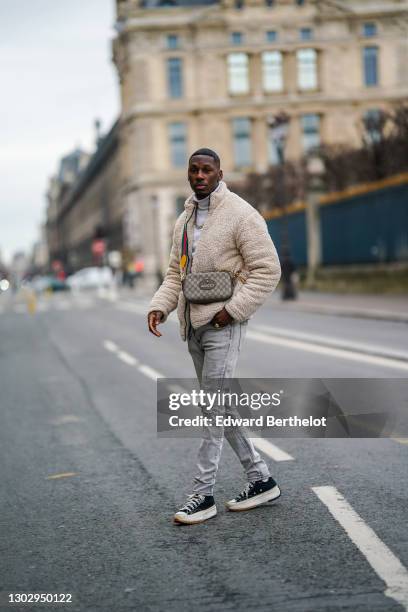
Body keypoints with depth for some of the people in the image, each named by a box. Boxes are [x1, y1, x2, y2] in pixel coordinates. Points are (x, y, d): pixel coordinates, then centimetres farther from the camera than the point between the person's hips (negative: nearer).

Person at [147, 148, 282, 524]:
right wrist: (160, 306, 0)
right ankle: (261, 479, 22)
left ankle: (203, 494, 0)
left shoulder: (241, 215, -8)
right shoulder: (184, 220, 15)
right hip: (193, 324, 8)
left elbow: (267, 270, -11)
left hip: (223, 323, -8)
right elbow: (175, 274, 18)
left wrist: (232, 309, -18)